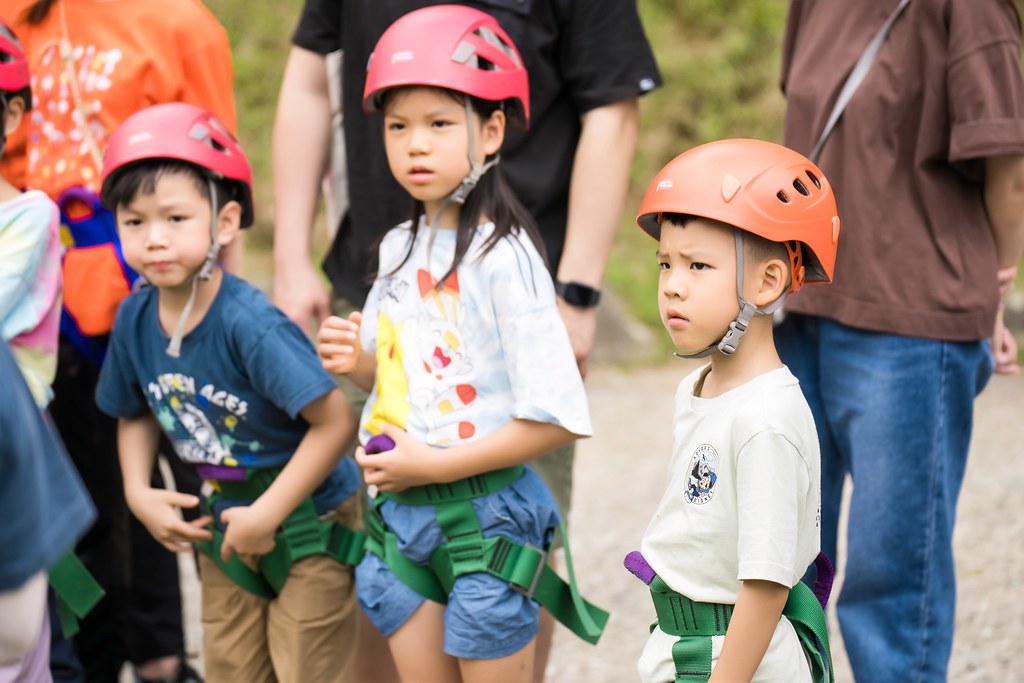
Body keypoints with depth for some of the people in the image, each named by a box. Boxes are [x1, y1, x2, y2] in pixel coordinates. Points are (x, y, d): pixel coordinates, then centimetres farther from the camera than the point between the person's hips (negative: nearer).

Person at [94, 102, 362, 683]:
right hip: (224, 522, 6)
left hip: (308, 521, -6)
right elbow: (135, 413, 12)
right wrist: (139, 493, -3)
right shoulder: (136, 318, -7)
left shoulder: (249, 323, -28)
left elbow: (335, 421, -29)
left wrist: (266, 516, -23)